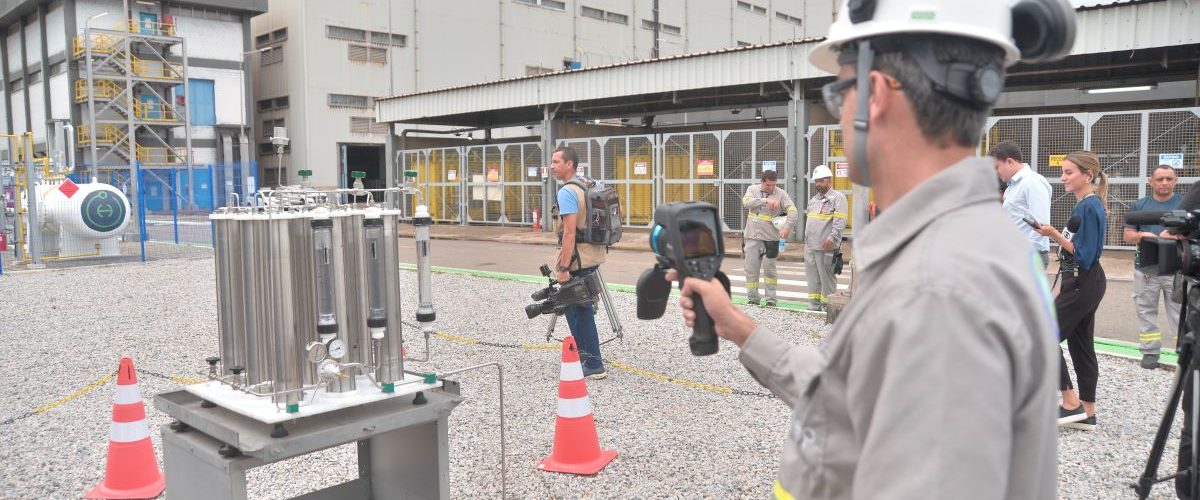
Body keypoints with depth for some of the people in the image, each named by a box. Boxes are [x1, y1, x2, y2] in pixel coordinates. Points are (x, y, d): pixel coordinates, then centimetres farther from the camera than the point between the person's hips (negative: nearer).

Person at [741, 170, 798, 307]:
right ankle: (752, 299, 15)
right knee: (751, 269, 5)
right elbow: (746, 202, -16)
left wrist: (787, 227, -26)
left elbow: (792, 211, -9)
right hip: (752, 236, 2)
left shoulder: (780, 193, -2)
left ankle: (771, 299, 13)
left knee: (769, 269, 3)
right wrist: (765, 200, -29)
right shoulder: (752, 189, 3)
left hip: (771, 237, -2)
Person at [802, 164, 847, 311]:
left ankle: (827, 306, 3)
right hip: (810, 246, 8)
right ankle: (814, 306, 18)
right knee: (812, 277, 10)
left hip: (826, 247, -8)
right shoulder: (813, 200, 21)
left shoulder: (838, 197, -5)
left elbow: (840, 221, -15)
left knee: (827, 278, -3)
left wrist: (832, 238, -22)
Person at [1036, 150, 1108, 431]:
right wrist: (1064, 288, 21)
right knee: (1080, 344, 11)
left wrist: (1054, 235, -26)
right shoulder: (1084, 205, 14)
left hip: (1083, 285, -10)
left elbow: (1084, 255, -20)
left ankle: (1071, 403, 0)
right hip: (1082, 284, 10)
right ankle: (1087, 413, 16)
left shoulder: (1090, 207, -15)